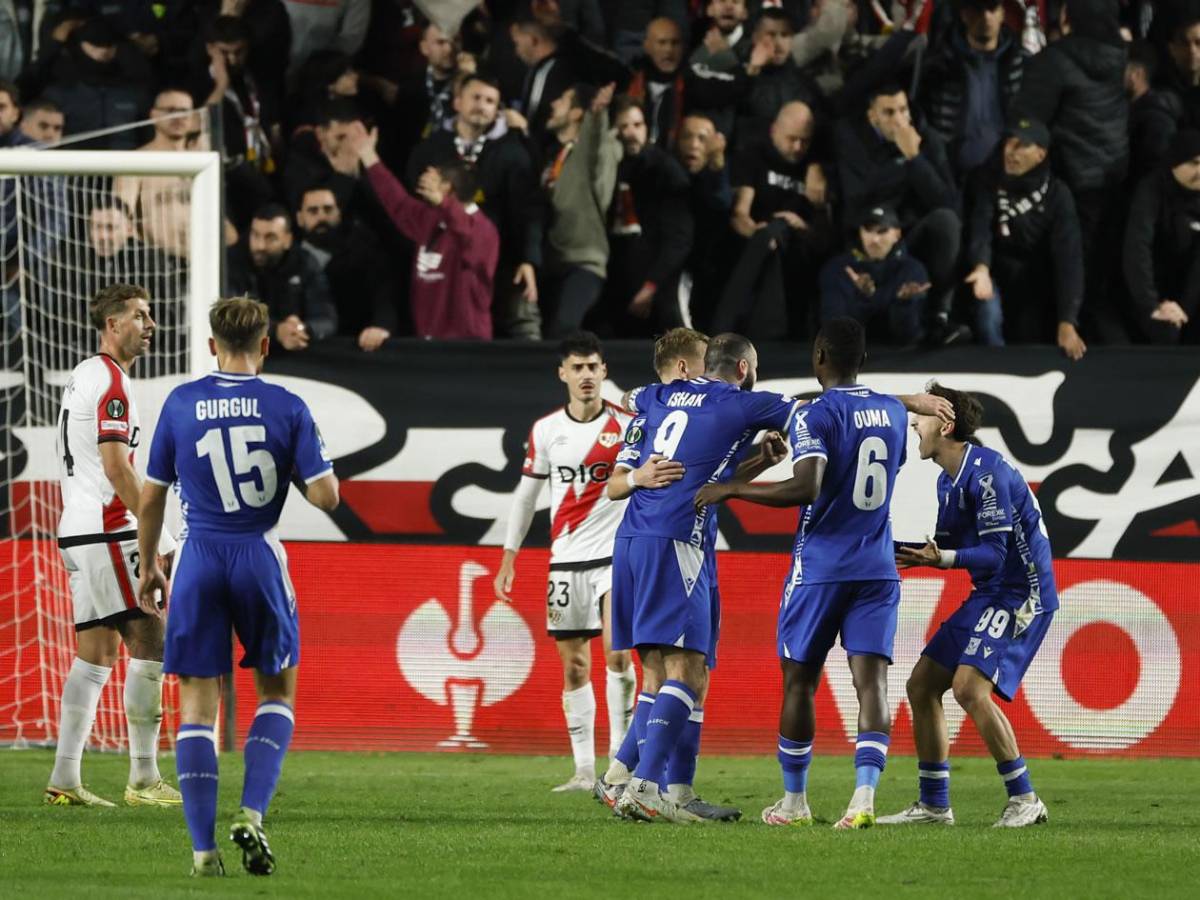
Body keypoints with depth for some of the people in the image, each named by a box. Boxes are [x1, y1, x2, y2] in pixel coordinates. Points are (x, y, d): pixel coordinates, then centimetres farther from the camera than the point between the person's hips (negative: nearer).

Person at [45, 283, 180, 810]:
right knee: (149, 644, -8)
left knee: (96, 654, 9)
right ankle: (143, 780, -9)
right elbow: (117, 468, -19)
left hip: (80, 531, 10)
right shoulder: (110, 382, -12)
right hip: (105, 531, -10)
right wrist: (156, 531, -19)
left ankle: (64, 781, 6)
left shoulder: (84, 377, 20)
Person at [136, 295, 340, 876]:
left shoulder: (180, 404, 0)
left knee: (197, 703, 5)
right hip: (260, 560, -1)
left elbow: (151, 498, 5)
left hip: (198, 564, 1)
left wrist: (148, 567, 17)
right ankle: (252, 813, -3)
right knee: (277, 692, 16)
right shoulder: (287, 408, -5)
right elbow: (326, 497, -8)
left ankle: (203, 847, -1)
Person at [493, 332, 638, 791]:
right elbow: (526, 492, 13)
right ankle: (584, 770, 10)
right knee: (574, 667, 4)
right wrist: (509, 556, 12)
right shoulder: (546, 430, 6)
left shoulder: (626, 425, -3)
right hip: (565, 559, 3)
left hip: (615, 555, -3)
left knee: (618, 652, -18)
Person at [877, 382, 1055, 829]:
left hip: (1019, 593, -10)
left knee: (969, 687, -24)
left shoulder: (986, 472, -19)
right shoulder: (948, 480, 12)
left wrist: (940, 558, -34)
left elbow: (994, 554, -23)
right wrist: (913, 554, 6)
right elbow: (948, 544, 20)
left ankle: (1023, 799, -15)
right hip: (987, 595, 10)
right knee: (922, 684, 8)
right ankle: (933, 805, 14)